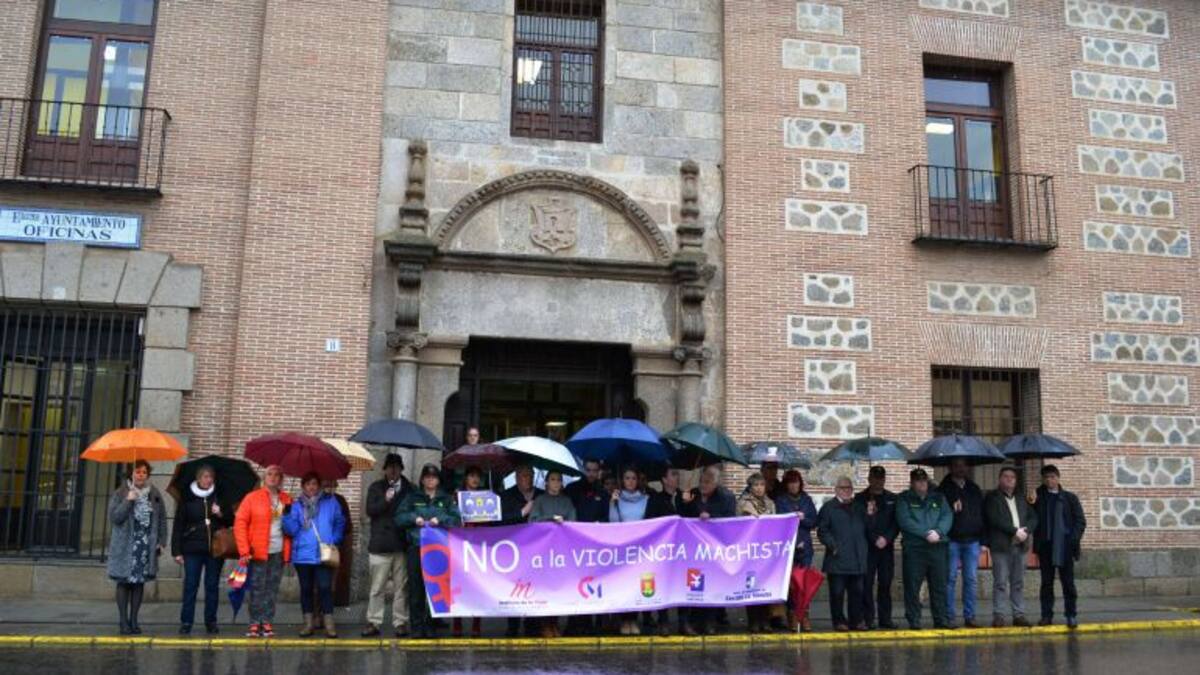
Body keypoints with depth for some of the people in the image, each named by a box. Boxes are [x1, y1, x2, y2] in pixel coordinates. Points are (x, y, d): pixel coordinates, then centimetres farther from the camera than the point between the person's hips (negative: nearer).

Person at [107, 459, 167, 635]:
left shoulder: (155, 494, 8)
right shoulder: (120, 493, 0)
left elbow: (162, 520, 10)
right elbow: (114, 517, -9)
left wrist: (161, 542, 5)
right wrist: (128, 500, -18)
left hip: (147, 546, 3)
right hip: (125, 547, -2)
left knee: (140, 582, 7)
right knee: (124, 582, 0)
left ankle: (134, 620, 15)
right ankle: (124, 621, 7)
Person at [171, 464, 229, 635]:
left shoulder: (219, 498, 7)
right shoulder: (187, 499, 3)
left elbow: (231, 522, 12)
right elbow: (178, 525, 2)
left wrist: (221, 514, -9)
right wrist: (177, 551, -3)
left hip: (215, 549, 1)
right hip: (193, 549, -1)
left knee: (212, 586, 6)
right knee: (190, 585, -1)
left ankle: (211, 622, 13)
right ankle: (186, 622, 5)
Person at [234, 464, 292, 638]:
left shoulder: (287, 500, 11)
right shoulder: (252, 498, 2)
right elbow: (240, 523, -3)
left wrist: (289, 551, 4)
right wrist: (244, 551, -10)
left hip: (278, 552, 3)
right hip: (259, 552, -3)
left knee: (272, 589, 4)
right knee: (257, 589, -2)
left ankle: (267, 623, 9)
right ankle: (255, 623, 4)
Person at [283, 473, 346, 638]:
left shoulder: (330, 502, 5)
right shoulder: (296, 505, 6)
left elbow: (340, 523, 10)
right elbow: (291, 530, -2)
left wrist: (335, 540, -2)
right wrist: (287, 514, -17)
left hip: (324, 554, -2)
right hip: (303, 555, 2)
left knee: (325, 588, -6)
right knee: (306, 589, 9)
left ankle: (329, 624, -1)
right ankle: (309, 623, 18)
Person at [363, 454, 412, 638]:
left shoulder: (409, 489, 11)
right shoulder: (376, 488, 10)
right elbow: (370, 510, -2)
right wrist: (385, 500, -16)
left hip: (402, 545, 1)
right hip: (380, 545, 0)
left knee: (402, 587, 2)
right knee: (377, 588, 3)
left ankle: (400, 623, 8)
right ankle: (373, 622, 10)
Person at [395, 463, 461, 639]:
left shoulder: (446, 499, 13)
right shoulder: (412, 497, 14)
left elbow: (457, 520, 4)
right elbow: (399, 518, 7)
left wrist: (441, 520, -11)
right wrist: (413, 518, -10)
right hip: (416, 547, 0)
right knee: (416, 589, -2)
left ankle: (430, 626, 10)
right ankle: (417, 627, 6)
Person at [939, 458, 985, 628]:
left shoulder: (974, 490, 15)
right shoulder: (943, 490, 2)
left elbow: (982, 515, 13)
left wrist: (983, 540, 7)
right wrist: (951, 510, -24)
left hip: (972, 541, 4)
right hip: (952, 541, -3)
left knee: (971, 580, 3)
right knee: (950, 579, -2)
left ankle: (969, 617, 9)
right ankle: (948, 617, 3)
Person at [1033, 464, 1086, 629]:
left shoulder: (1069, 498, 5)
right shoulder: (1038, 497, 8)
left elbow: (1081, 521, 2)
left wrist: (1074, 539, -8)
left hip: (1064, 548, -1)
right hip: (1045, 547, 2)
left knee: (1068, 582, 1)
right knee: (1046, 583, 6)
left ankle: (1071, 615, 7)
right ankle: (1046, 615, 10)